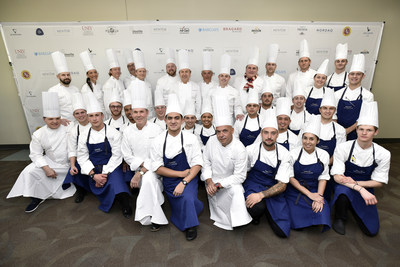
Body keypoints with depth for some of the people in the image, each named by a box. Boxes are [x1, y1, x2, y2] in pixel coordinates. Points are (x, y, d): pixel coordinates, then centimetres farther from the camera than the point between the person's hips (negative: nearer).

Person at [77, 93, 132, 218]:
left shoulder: (113, 133, -4)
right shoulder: (84, 136, 6)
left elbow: (116, 155, -6)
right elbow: (83, 157, 4)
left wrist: (105, 173, -15)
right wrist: (94, 175, -11)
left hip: (111, 168, -3)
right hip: (94, 169, 4)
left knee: (116, 180, -31)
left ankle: (125, 205, -10)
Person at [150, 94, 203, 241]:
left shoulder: (191, 138, -7)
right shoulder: (158, 141, -5)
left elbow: (197, 164, -9)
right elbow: (157, 168, -5)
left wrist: (184, 182, -21)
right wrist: (181, 173, -13)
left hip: (188, 178, -2)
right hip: (169, 181, 2)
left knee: (187, 198, -28)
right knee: (179, 209, 7)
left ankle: (191, 226, 1)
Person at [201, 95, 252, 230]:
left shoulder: (239, 149, -17)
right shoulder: (212, 141, -7)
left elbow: (239, 176, -15)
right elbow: (206, 162, 2)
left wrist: (220, 184, -22)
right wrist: (209, 181, -11)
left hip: (230, 181, -3)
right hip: (212, 180, 3)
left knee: (236, 190, -29)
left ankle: (237, 220, -10)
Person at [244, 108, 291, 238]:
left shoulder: (284, 153, -7)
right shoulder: (251, 150, -10)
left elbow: (282, 185, -9)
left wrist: (261, 195, -23)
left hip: (274, 190, 2)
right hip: (253, 185, -2)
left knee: (283, 231, -10)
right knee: (256, 207, -36)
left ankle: (266, 209, 19)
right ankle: (256, 214, 3)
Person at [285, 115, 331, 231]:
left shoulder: (324, 155, 1)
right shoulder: (293, 154, -7)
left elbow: (323, 178, 3)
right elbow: (290, 177, -6)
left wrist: (319, 196, -12)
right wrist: (309, 194, -12)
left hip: (315, 191, 3)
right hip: (295, 192, -2)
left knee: (322, 215, -21)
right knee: (297, 223, -17)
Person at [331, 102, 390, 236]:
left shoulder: (383, 154, -9)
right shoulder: (342, 148, -17)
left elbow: (379, 182, -3)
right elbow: (337, 176, -19)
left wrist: (356, 183, -20)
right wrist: (361, 190, -32)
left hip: (366, 190, 3)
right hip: (344, 186, -3)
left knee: (372, 230, -7)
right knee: (343, 190, -40)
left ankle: (350, 204, 23)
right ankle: (340, 218, -7)